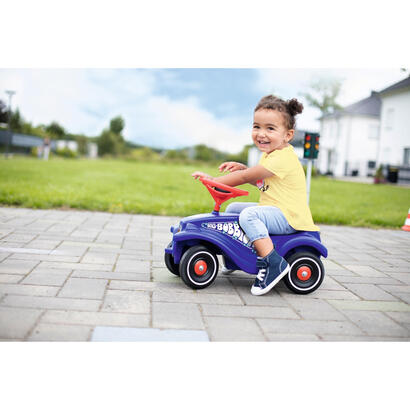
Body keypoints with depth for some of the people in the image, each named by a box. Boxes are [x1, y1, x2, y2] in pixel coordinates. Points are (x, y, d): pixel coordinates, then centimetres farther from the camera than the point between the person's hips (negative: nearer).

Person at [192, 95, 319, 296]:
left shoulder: (281, 159, -23)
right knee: (233, 208, 14)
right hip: (276, 212, 11)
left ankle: (273, 264, -27)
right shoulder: (270, 154, 10)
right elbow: (260, 180, 23)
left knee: (248, 214, -31)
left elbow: (246, 177, -21)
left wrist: (213, 180, -12)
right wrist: (241, 167, 5)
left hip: (290, 217, -11)